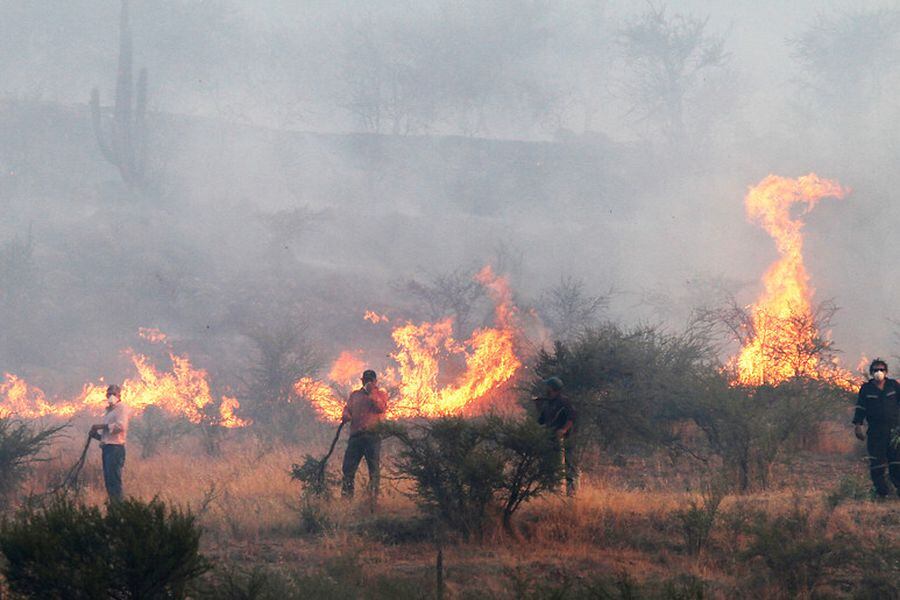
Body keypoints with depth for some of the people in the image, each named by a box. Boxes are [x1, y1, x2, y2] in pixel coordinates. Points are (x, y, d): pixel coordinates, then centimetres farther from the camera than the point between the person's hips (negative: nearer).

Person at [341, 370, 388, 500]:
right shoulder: (354, 395, 22)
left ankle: (373, 494, -2)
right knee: (348, 466, -1)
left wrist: (371, 393, -9)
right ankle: (346, 494, 4)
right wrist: (346, 415, -6)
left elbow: (381, 408, -7)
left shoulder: (381, 395, 11)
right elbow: (347, 408, 16)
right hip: (355, 435, 3)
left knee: (374, 467, -4)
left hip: (373, 435, -3)